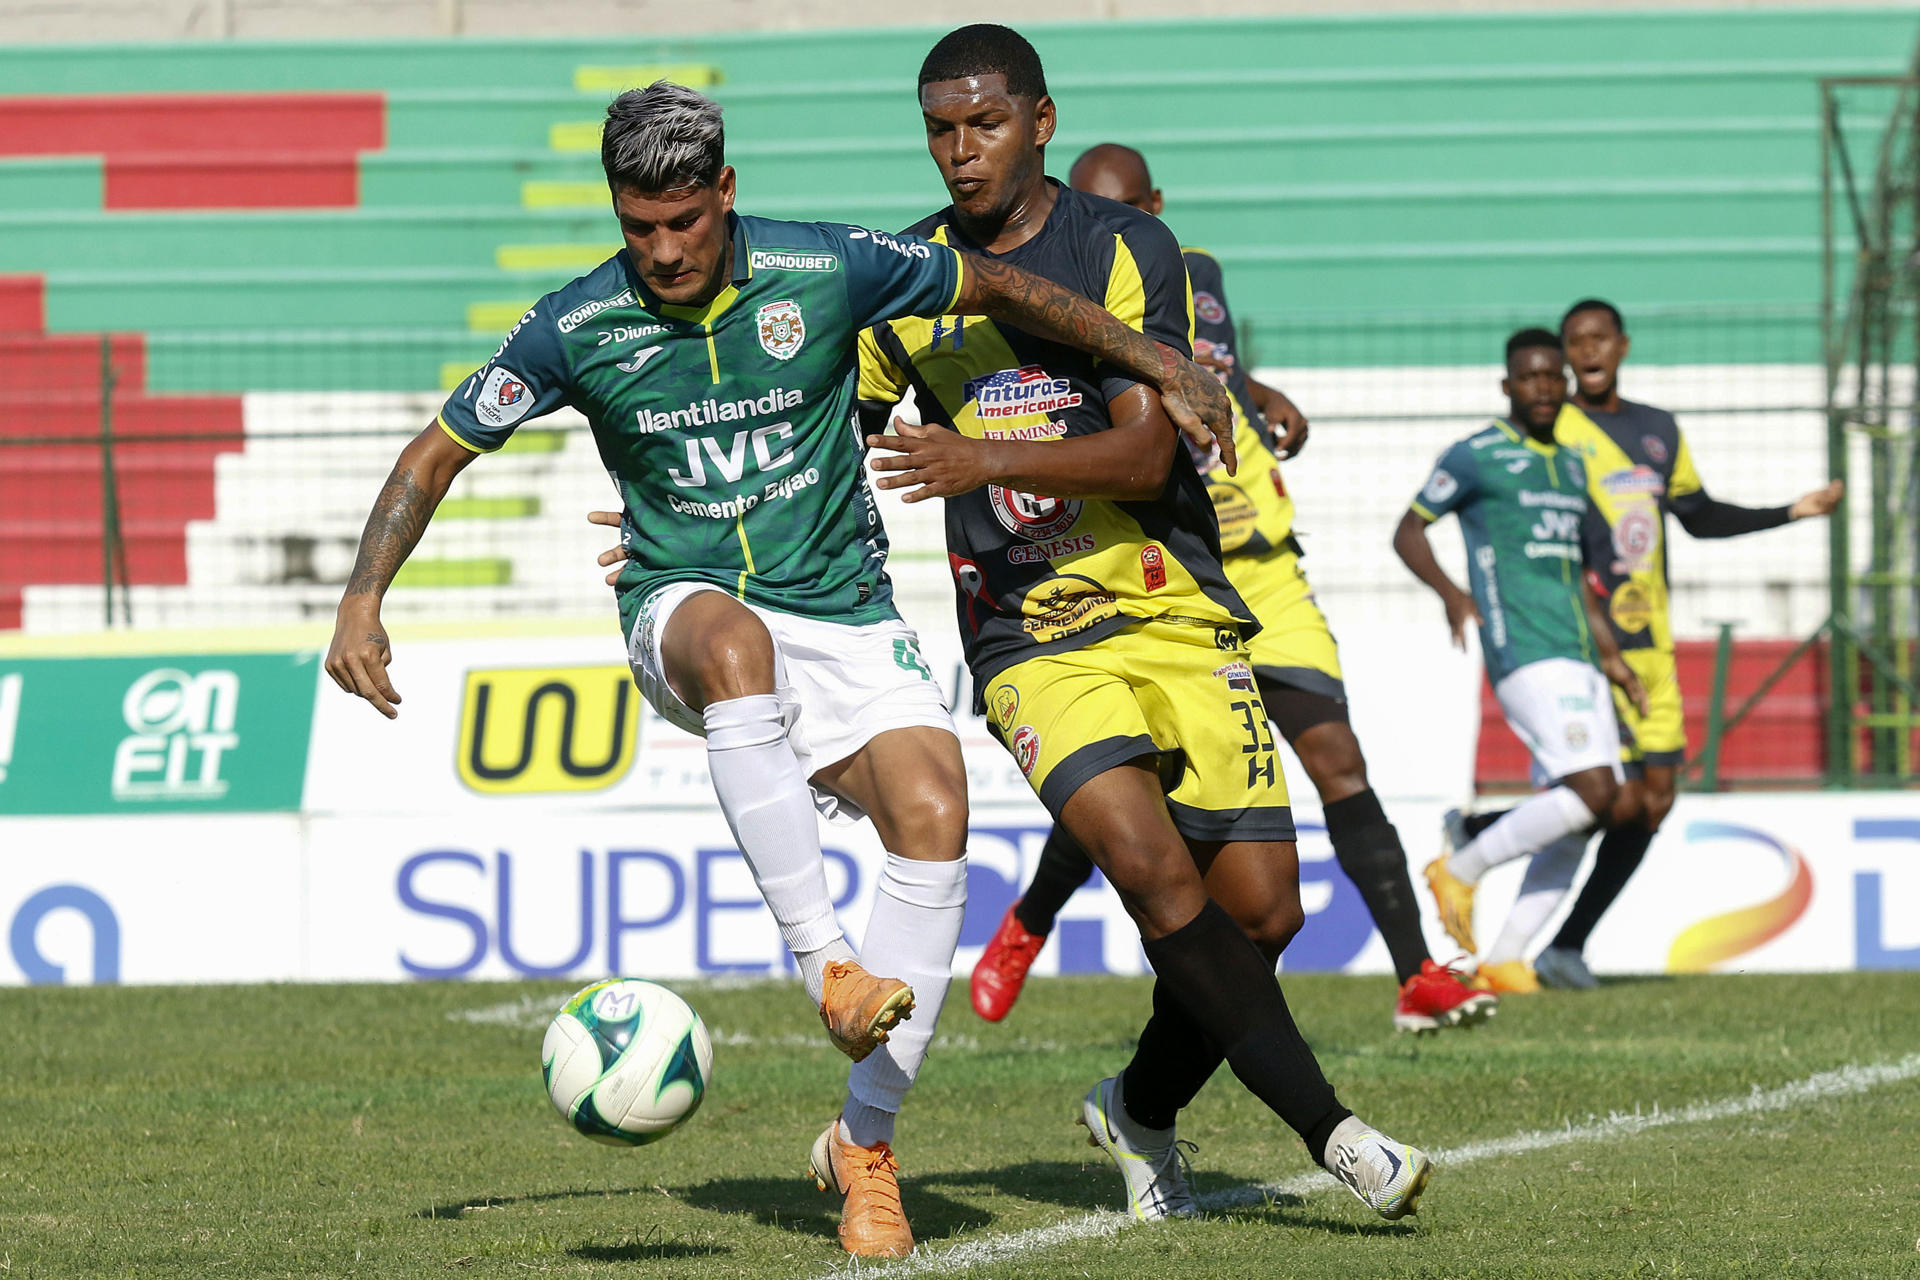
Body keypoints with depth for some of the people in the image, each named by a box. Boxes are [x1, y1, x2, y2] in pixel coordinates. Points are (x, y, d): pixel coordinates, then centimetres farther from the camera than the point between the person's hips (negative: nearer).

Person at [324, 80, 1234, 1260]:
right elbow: (439, 454, 4)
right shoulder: (577, 329, -7)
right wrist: (364, 600, -8)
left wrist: (1161, 368, 9)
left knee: (936, 816, -24)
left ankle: (866, 1141, -11)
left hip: (842, 610, 1)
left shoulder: (825, 271, -7)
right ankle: (827, 969, -40)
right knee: (734, 639, -40)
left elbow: (997, 286, 8)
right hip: (685, 612, -1)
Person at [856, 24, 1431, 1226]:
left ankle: (1146, 1108, 22)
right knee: (1151, 861, -24)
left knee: (1261, 910, -6)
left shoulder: (1129, 250, -4)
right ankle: (1329, 1128, -19)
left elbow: (1145, 453, -13)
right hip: (1027, 637, 0)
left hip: (1173, 609, 0)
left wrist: (985, 462, -26)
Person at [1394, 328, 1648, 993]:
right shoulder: (1476, 457, -1)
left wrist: (1610, 654, 25)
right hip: (1525, 656, -8)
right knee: (1592, 791, -21)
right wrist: (1450, 593, -15)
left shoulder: (1571, 466, 21)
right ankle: (1461, 868, -5)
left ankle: (1504, 958, 6)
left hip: (1578, 658, 8)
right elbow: (1409, 530, 2)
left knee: (1579, 818, 2)